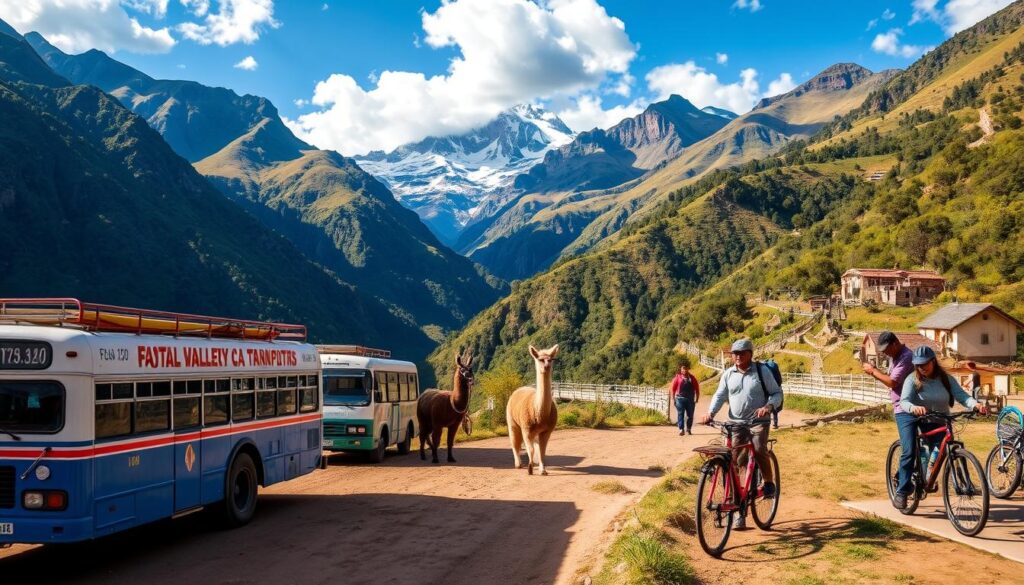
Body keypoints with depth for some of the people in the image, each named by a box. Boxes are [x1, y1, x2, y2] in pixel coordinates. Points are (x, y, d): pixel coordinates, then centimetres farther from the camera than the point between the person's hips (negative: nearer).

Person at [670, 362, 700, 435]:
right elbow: (673, 389, 2)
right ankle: (681, 429, -7)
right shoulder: (677, 377, 3)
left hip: (690, 399, 2)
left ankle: (689, 429, 23)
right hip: (680, 399, -2)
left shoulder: (692, 378, 9)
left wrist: (697, 399, 6)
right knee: (680, 414, -7)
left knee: (690, 415, 7)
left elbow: (697, 389, 11)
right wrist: (673, 398, -2)